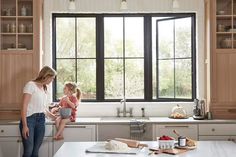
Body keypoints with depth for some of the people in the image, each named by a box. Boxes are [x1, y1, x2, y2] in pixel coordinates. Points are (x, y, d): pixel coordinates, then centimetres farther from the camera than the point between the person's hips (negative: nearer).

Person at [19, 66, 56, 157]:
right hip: (29, 119, -7)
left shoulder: (44, 88, 18)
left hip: (41, 120, 7)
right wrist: (25, 125, -19)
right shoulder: (31, 85, -5)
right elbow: (24, 106, -12)